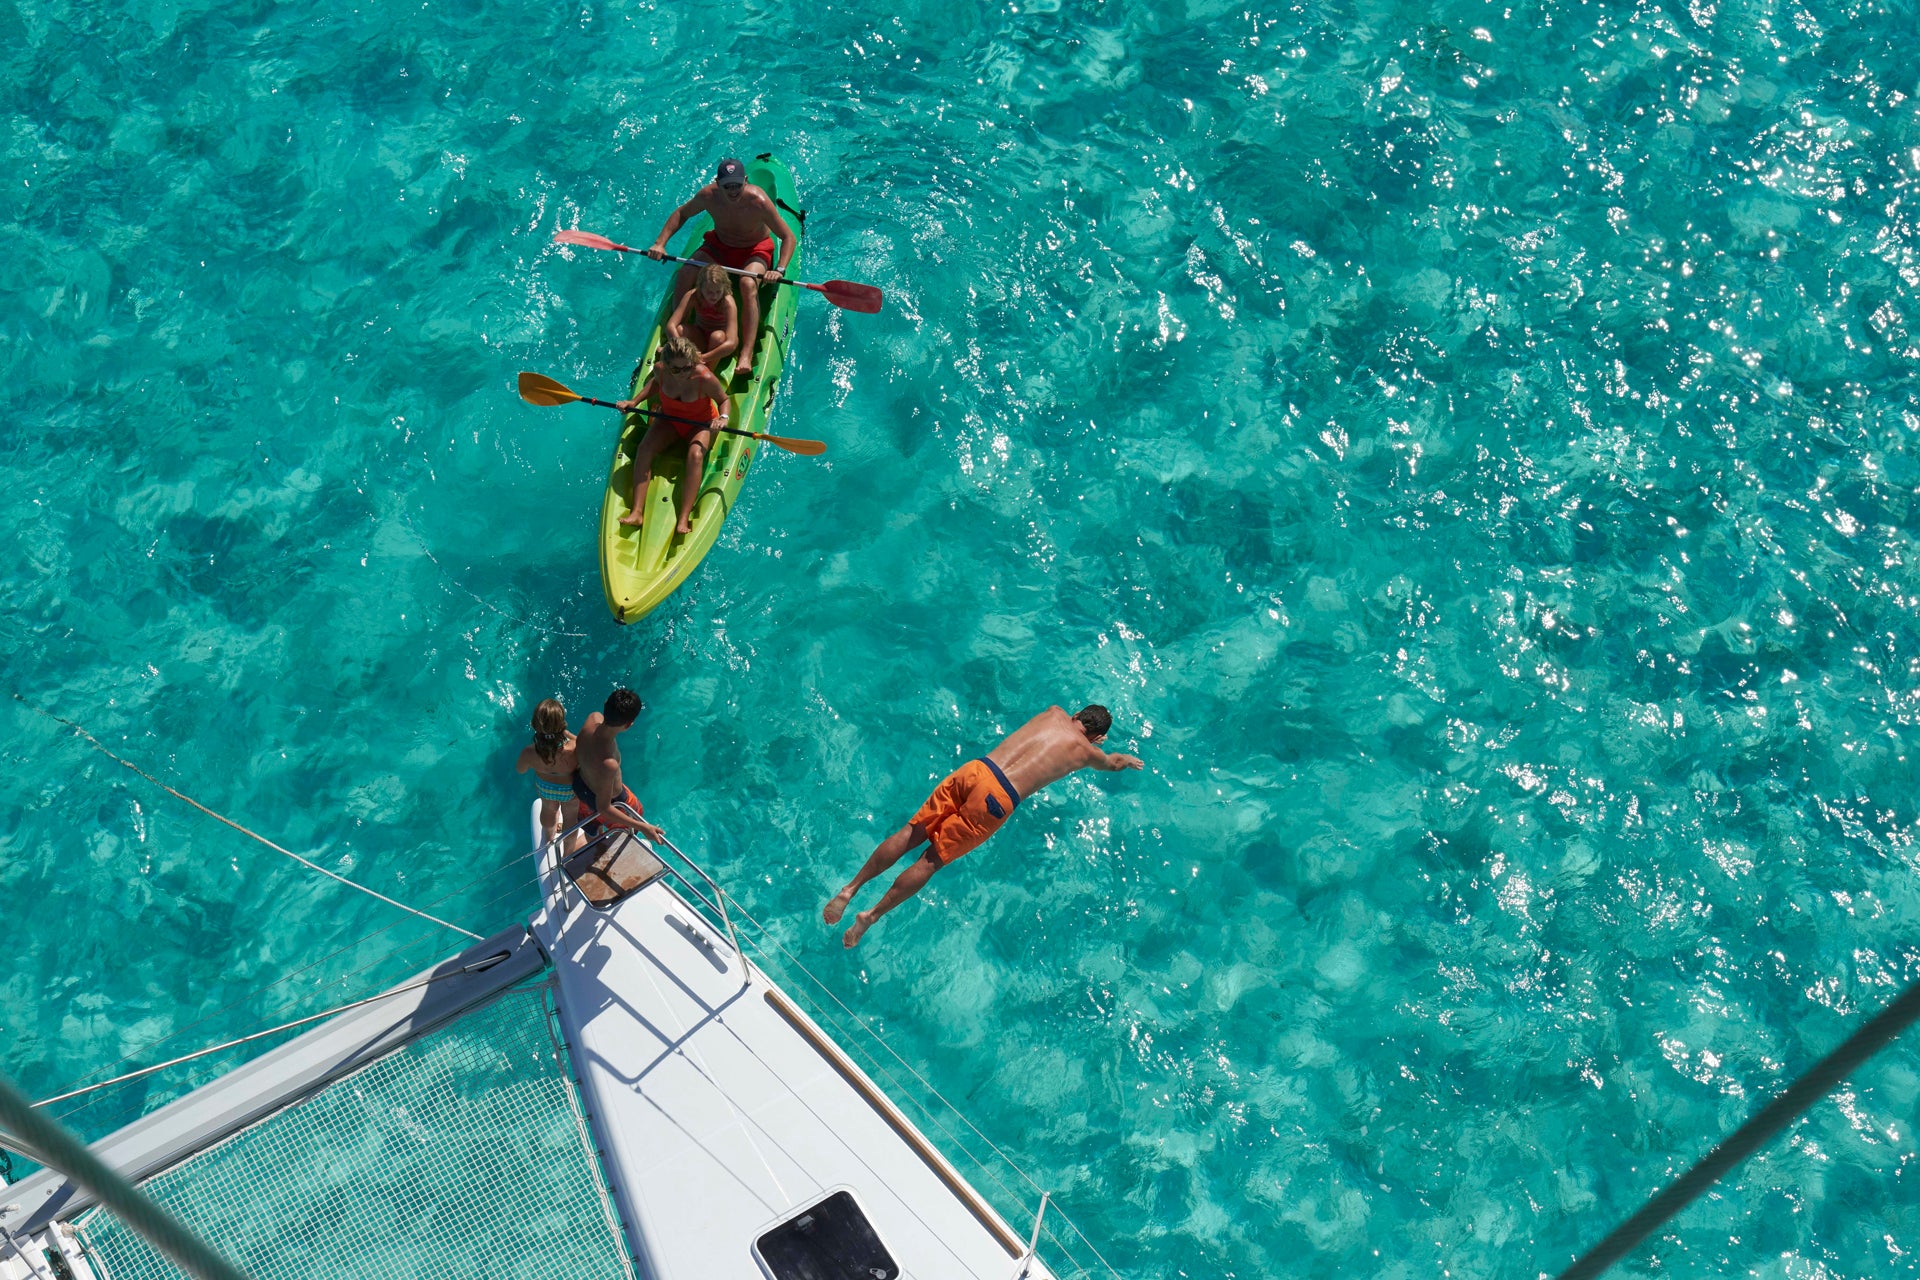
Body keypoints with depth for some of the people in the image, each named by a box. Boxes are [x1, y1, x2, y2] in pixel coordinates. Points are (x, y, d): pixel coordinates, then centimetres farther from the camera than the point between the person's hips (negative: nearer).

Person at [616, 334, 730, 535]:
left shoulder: (705, 378, -30)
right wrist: (635, 401, -1)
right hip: (669, 420, 3)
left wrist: (723, 417, -30)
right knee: (644, 448, -22)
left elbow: (723, 400, -11)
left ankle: (684, 520, -36)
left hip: (700, 424, -3)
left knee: (695, 455, -33)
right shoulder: (660, 369, -19)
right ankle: (637, 511, -24)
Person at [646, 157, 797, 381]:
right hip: (719, 245, 4)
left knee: (748, 283, -36)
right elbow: (682, 213, 2)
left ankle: (746, 355, -41)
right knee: (684, 275, -21)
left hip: (755, 251, -4)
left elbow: (789, 238, -21)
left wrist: (780, 270, -36)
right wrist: (660, 243, -8)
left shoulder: (758, 201, -29)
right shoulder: (709, 195, -19)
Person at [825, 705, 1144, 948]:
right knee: (934, 858, 2)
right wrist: (1127, 760, 62)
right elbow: (1112, 762, 41)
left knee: (911, 833, 7)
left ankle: (850, 888, -2)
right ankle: (870, 916, -4)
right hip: (997, 798, -4)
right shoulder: (1087, 751, 16)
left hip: (975, 769, 4)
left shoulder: (1055, 713, 25)